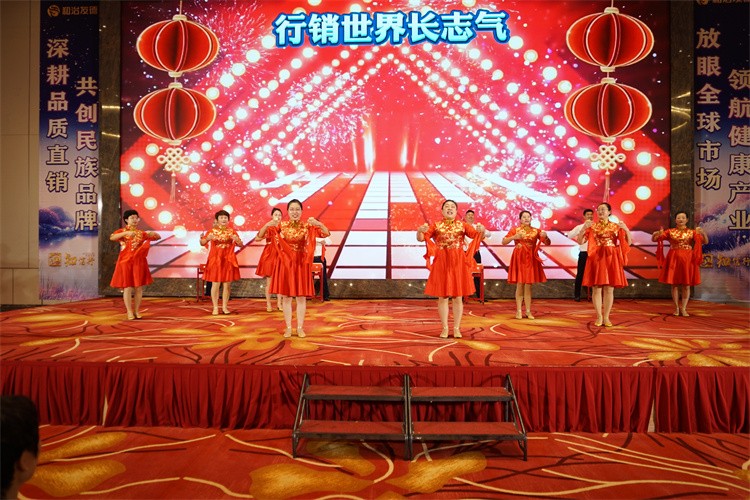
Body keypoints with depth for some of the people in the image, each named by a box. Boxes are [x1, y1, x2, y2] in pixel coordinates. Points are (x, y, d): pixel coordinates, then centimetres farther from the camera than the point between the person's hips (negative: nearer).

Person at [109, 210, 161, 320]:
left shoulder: (141, 233, 11)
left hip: (139, 262, 3)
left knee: (139, 287, 3)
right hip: (126, 262, -3)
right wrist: (126, 233, -28)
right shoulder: (122, 231, 3)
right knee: (127, 287, -4)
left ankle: (137, 311, 13)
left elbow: (158, 237, 11)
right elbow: (112, 238, -17)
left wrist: (153, 233, -12)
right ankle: (129, 312, 3)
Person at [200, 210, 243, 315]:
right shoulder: (212, 231, 1)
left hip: (228, 261, 2)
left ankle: (225, 307, 13)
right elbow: (202, 243, -5)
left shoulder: (232, 231, 6)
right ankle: (215, 307, 6)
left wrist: (237, 240, -16)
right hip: (215, 261, -2)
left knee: (227, 285, 3)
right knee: (215, 284, -3)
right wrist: (206, 238, -26)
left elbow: (241, 245, 5)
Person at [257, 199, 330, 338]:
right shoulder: (281, 225, -2)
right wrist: (267, 225, -24)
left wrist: (319, 224, -29)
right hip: (285, 263, 0)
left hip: (302, 264, 0)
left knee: (302, 297, 4)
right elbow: (260, 236, -5)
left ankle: (300, 327, 15)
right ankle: (288, 328, 15)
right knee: (286, 296, 4)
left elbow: (326, 234, -11)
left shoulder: (307, 226, -3)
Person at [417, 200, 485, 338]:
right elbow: (420, 238, -2)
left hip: (459, 263, 1)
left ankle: (457, 328, 13)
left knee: (458, 297, 3)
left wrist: (482, 230, -23)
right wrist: (419, 231, -25)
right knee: (443, 297, 2)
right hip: (441, 263, 0)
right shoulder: (435, 225, 6)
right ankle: (445, 328, 12)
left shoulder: (463, 225, 7)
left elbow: (478, 236, 0)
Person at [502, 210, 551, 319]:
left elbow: (548, 243, 4)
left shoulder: (536, 231, 7)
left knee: (528, 286, 4)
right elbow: (503, 242, -2)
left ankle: (528, 311, 9)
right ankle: (518, 311, 2)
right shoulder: (515, 230, 2)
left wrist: (545, 236, -17)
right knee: (519, 285, -3)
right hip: (519, 259, -2)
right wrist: (513, 237, -17)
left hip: (531, 260, 2)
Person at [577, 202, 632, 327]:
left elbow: (629, 243, 3)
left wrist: (626, 229, -12)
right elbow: (580, 241, -2)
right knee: (596, 288, -1)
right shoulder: (592, 226, 4)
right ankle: (599, 317, 8)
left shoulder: (616, 226, 7)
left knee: (609, 289, 2)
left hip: (611, 259, 1)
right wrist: (584, 228, -16)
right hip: (596, 258, -1)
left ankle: (606, 317, 11)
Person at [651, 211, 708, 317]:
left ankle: (683, 308, 8)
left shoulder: (692, 232, 6)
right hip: (674, 259, 0)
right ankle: (676, 308, 10)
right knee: (674, 284, 1)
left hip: (688, 260, 0)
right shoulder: (670, 232, 5)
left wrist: (702, 233, -19)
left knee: (686, 285, 1)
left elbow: (705, 241, -1)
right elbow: (653, 239, 2)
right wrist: (657, 234, -19)